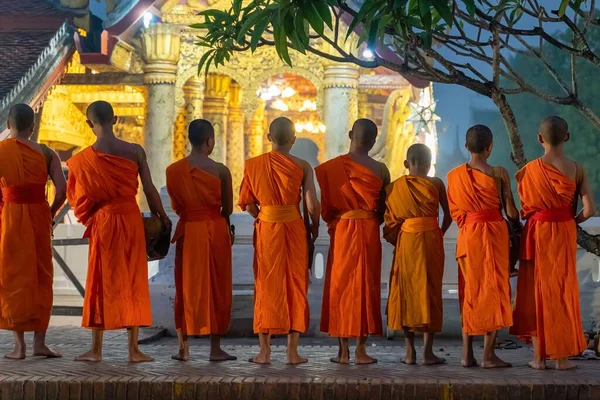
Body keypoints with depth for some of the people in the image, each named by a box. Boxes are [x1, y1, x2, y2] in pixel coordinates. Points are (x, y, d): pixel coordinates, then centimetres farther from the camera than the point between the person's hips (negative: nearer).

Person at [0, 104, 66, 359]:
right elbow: (62, 190, -8)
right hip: (39, 216, 1)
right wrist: (50, 214, 7)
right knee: (41, 278, 11)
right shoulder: (45, 153, 0)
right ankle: (39, 342, 11)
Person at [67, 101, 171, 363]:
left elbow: (76, 196, 0)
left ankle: (96, 349, 11)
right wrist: (162, 217, 11)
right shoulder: (135, 151, -6)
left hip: (103, 222, -1)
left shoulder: (83, 159, -6)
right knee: (133, 282, 7)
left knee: (101, 281, 8)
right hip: (132, 218, 1)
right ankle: (134, 349, 8)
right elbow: (149, 190, -3)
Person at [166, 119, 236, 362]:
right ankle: (215, 348, 8)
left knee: (186, 288, 10)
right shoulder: (220, 171, -10)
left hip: (187, 231, 2)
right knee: (216, 288, 6)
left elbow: (175, 206, 5)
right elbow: (228, 209, -2)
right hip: (215, 231, -2)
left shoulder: (173, 170, -3)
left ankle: (183, 348, 10)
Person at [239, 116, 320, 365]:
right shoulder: (302, 166, -6)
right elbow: (312, 205, -10)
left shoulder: (253, 165, -1)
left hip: (265, 229, 1)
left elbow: (248, 204, 3)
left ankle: (265, 351, 8)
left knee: (266, 286, 8)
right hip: (294, 228, -1)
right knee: (294, 286, 7)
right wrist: (315, 227, 8)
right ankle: (292, 351, 7)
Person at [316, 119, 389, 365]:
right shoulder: (379, 169, -3)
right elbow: (383, 206, 3)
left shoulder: (332, 167, -4)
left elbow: (326, 205, -1)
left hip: (341, 230, 0)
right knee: (366, 285, 5)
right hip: (369, 230, 0)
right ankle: (361, 350, 5)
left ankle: (343, 350, 7)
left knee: (340, 285, 7)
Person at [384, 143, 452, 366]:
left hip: (405, 239, 1)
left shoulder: (396, 186, 3)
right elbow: (448, 216, 0)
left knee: (406, 291, 8)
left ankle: (410, 351, 6)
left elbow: (391, 219, 1)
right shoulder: (436, 184, -1)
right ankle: (428, 351, 1)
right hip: (431, 239, -1)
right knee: (430, 291, 4)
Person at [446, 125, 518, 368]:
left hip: (466, 236, 4)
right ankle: (488, 355, 0)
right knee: (493, 290, 1)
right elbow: (510, 212, -7)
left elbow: (454, 211, 8)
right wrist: (515, 216, 14)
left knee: (469, 292, 11)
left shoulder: (454, 175, 3)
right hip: (494, 233, -4)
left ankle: (467, 354, 10)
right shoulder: (498, 173, -10)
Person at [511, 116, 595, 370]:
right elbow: (589, 210, -10)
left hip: (536, 234, 0)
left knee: (537, 290, 7)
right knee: (563, 290, 8)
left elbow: (524, 208, -2)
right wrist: (572, 221, 9)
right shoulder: (576, 169, -6)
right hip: (564, 234, 0)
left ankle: (539, 356, 7)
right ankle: (562, 356, 9)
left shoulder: (531, 169, -7)